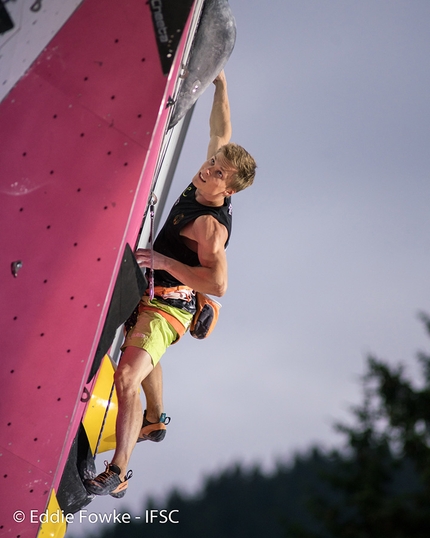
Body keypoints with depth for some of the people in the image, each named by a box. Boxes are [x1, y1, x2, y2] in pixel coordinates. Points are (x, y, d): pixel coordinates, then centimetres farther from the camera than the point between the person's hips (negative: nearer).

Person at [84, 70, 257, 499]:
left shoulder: (209, 225, -27)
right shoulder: (201, 186, -4)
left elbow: (218, 283, -35)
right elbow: (220, 132, 10)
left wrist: (163, 260, -32)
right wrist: (220, 85, 11)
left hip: (167, 307, -10)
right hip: (151, 296, 10)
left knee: (128, 375, -24)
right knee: (144, 358, 33)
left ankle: (118, 473, -22)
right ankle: (154, 421, 57)